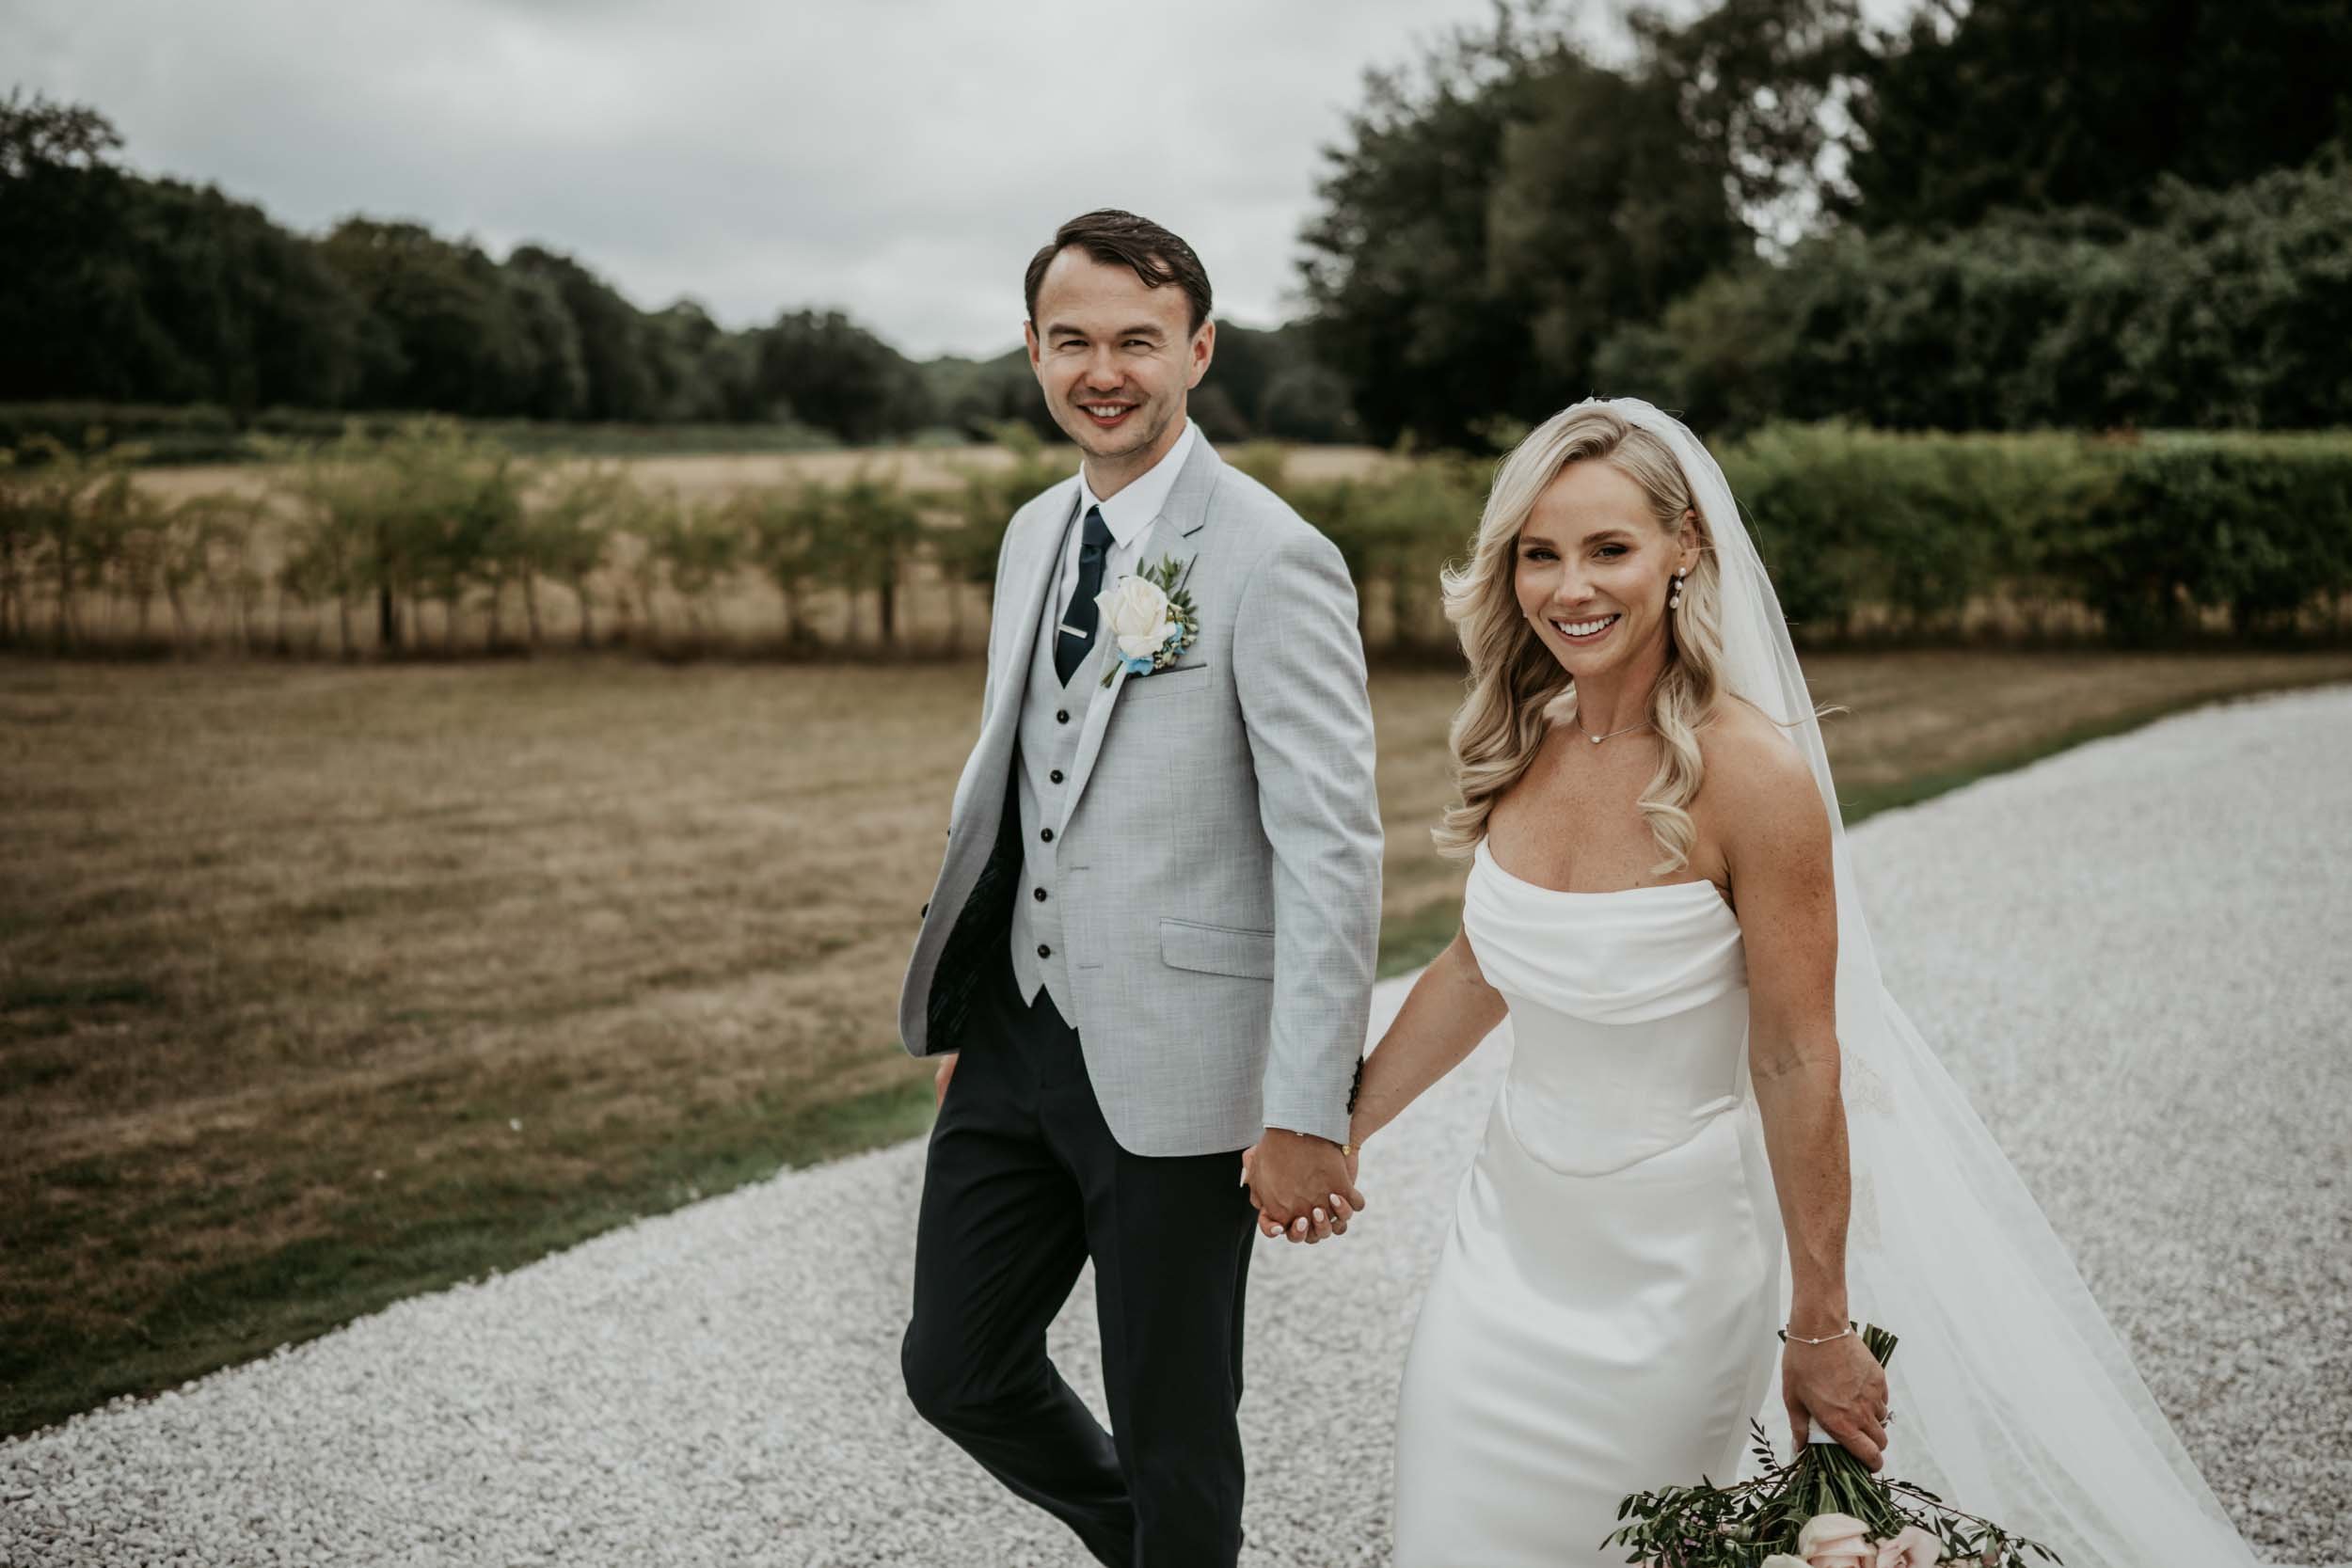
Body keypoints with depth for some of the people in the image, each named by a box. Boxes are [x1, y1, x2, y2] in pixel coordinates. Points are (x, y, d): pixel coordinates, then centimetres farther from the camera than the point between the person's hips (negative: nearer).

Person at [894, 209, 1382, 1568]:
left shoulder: (1272, 561, -15)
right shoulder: (1034, 536, 9)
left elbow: (1334, 849, -18)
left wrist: (1310, 1112, -19)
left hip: (1172, 1071, -7)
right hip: (1016, 1040, 7)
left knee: (1174, 1432, 8)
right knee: (958, 1370, 17)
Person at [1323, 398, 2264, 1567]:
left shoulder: (1750, 777, -22)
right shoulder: (1520, 743, -4)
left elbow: (1798, 1068, -18)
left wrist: (1820, 1333, -13)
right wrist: (1338, 1129, 14)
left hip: (1669, 1253, -5)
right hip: (1511, 1222, 5)